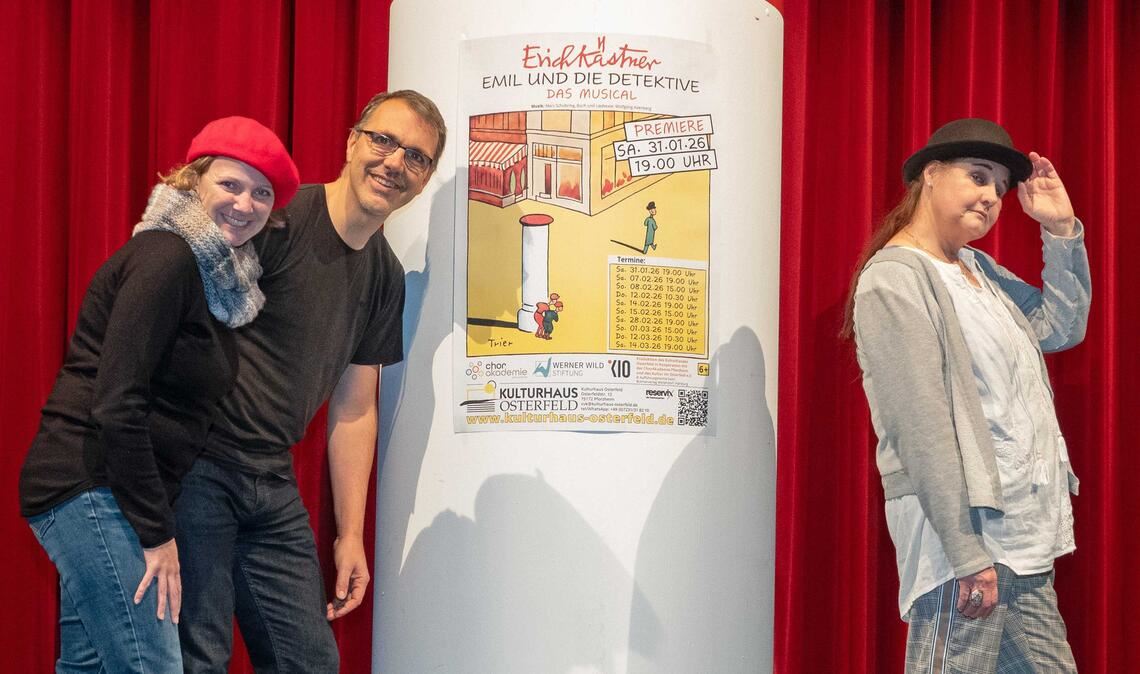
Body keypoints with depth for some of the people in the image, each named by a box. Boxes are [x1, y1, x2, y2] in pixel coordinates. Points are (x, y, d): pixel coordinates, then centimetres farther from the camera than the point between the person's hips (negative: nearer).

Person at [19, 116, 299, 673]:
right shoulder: (167, 258, -15)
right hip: (92, 488, -10)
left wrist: (156, 520, 10)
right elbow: (116, 404, -21)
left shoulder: (215, 273, 15)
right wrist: (157, 533, -17)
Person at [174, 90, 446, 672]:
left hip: (274, 486, 7)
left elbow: (354, 410, 15)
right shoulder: (276, 218, -13)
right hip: (195, 466, -7)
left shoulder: (386, 276, 11)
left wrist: (351, 534, 14)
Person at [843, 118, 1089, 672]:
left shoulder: (979, 269, 16)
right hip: (966, 526, -9)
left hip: (1022, 537, 9)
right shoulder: (896, 275, -11)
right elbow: (923, 425, -17)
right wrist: (968, 553, -21)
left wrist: (1062, 229, 12)